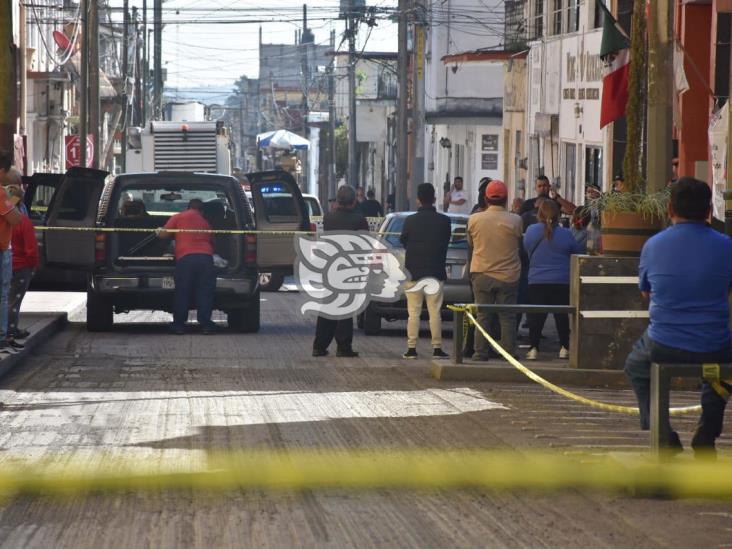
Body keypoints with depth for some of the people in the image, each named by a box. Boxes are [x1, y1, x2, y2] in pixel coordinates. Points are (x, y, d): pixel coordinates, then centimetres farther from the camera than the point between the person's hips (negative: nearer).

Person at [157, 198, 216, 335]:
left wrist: (159, 231, 29)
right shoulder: (205, 222, 23)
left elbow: (163, 234, 8)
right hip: (206, 256, 2)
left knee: (182, 293, 5)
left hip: (185, 258, -2)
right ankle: (205, 324, 1)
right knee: (205, 292, 5)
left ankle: (179, 325, 8)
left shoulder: (178, 217, 12)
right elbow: (211, 241, 24)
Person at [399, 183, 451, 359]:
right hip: (436, 272, 0)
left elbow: (403, 242, 6)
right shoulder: (444, 221, -5)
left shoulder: (410, 221, -6)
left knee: (413, 312, 4)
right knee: (435, 312, 3)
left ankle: (411, 348, 2)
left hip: (414, 272, 0)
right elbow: (446, 243, 6)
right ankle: (437, 348, 1)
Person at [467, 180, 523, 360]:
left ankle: (481, 352, 6)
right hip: (508, 276, -1)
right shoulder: (514, 221, -10)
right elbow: (520, 243, 5)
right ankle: (509, 353, 4)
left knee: (482, 315, 8)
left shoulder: (474, 220, -5)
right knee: (507, 317, 5)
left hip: (481, 273, 1)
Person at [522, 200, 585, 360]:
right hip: (562, 281, 0)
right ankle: (564, 348, 8)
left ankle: (533, 348, -4)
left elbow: (525, 248, 9)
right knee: (562, 315, 8)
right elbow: (579, 251, 3)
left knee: (536, 316, 3)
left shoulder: (531, 231, -4)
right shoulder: (565, 234, -7)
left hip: (536, 281, 0)